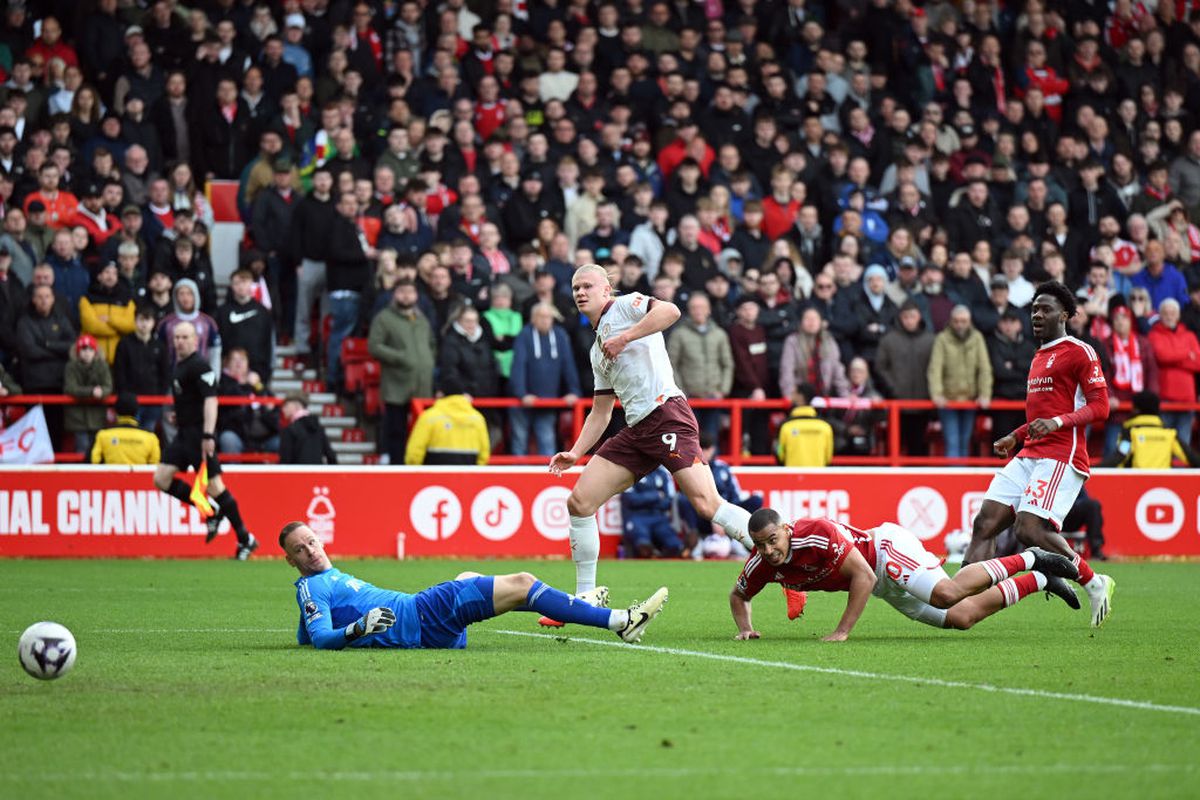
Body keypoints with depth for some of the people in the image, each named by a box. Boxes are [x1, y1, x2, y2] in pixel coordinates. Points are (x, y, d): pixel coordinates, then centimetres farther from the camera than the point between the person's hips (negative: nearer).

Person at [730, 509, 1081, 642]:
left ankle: (1028, 560, -9)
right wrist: (745, 628, -11)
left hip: (887, 546, -7)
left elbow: (864, 576, -30)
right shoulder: (762, 564, -10)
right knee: (961, 618, 1)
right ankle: (1038, 580, 20)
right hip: (885, 587, 7)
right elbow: (739, 595, 10)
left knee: (946, 594, -34)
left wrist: (842, 631, -32)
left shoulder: (818, 535, -33)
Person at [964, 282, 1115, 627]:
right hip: (1029, 456, 9)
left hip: (1061, 457, -9)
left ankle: (1095, 584, -3)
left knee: (1030, 529, -21)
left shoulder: (1079, 352, -3)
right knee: (985, 522, -6)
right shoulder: (1039, 356, 25)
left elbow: (1100, 407, -11)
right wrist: (1016, 437, 25)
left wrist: (1056, 422, -23)